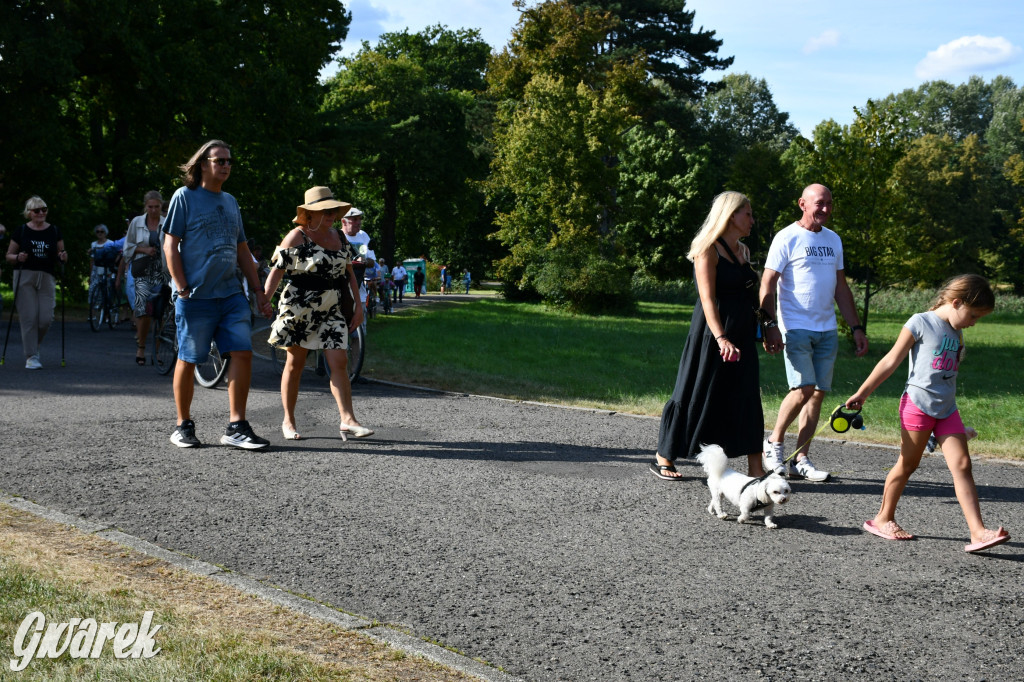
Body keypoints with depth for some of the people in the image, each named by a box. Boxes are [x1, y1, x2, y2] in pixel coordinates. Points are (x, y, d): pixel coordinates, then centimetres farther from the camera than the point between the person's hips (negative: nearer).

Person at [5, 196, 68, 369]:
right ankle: (31, 356, 0)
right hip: (24, 277, -2)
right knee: (29, 317, -7)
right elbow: (9, 256, 8)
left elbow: (61, 256, 15)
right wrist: (18, 258, -13)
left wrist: (63, 257, -7)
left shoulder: (54, 231, 9)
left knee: (46, 319, -5)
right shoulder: (20, 231, 4)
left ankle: (33, 344, 24)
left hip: (47, 278, 2)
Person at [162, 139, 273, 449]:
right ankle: (183, 426, 16)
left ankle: (236, 427, 0)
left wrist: (259, 291, 16)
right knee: (188, 360, 3)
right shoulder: (185, 197, 0)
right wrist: (182, 289, -12)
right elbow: (170, 245, -5)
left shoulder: (230, 202, 18)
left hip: (231, 294, 5)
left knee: (242, 353, -5)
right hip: (196, 296, -5)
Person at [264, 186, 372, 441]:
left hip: (331, 311, 4)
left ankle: (348, 420, -9)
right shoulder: (296, 237, -7)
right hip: (298, 308, -4)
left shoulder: (338, 236, 10)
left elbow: (349, 272, 16)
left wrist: (358, 305, 13)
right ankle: (288, 421, 17)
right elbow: (276, 272, -9)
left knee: (339, 363, -7)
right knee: (295, 363, 5)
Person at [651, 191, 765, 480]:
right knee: (697, 396, 0)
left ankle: (755, 469, 4)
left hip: (741, 337, 7)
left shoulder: (743, 251, 16)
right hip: (711, 335, -7)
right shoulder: (709, 250, -9)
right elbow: (707, 298, -17)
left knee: (747, 399, 3)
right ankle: (663, 458, 15)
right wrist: (721, 338, -28)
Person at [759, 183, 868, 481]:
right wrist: (770, 326, -18)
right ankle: (774, 441, 6)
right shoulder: (787, 238, -4)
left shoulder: (833, 240, 15)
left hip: (827, 330, 6)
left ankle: (802, 459, 8)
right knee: (804, 388, -15)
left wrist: (856, 327, 16)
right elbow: (767, 284, -8)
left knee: (818, 392, 2)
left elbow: (841, 287, 21)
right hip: (796, 328, -6)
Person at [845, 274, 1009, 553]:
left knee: (962, 465, -5)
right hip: (917, 403, -6)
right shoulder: (921, 323, -7)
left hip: (947, 409, 6)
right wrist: (862, 393, -5)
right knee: (907, 464, 4)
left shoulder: (956, 332, 14)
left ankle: (978, 532, -11)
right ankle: (884, 519, 21)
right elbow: (891, 362, -5)